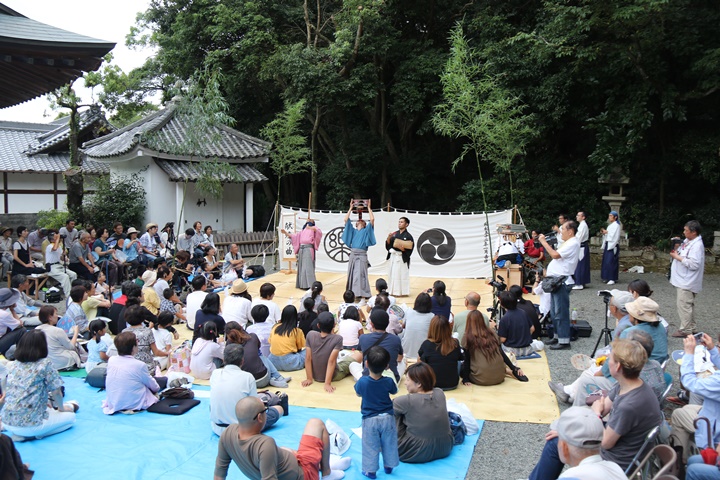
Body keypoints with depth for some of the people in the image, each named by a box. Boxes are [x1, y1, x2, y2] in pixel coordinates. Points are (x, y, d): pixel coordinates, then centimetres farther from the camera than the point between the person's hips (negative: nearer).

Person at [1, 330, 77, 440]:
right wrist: (61, 408, 15)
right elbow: (56, 392, -6)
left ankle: (20, 434, 12)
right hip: (30, 425, -7)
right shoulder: (45, 364, -10)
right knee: (70, 416, 15)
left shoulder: (12, 365, 6)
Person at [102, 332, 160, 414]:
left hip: (112, 405, 6)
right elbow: (153, 386, 0)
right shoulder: (140, 365, -18)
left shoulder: (111, 360, -6)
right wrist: (157, 388, 22)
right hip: (134, 405, -5)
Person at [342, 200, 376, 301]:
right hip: (353, 254, 4)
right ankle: (353, 293, 10)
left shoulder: (366, 231, 11)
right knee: (352, 275, 4)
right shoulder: (353, 231, 20)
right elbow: (346, 220, 15)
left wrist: (368, 207, 6)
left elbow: (372, 219, -2)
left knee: (360, 275, -10)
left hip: (362, 255, -4)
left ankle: (362, 296, -10)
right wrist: (351, 208, 18)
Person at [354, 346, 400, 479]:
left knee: (370, 446, 11)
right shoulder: (388, 382, -17)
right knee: (389, 444, 19)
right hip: (387, 418, 2)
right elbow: (394, 391, 6)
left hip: (370, 420, -1)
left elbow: (358, 394, 2)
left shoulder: (362, 382, -19)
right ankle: (388, 466, 34)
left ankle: (371, 470, 18)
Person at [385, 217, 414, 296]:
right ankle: (392, 291, 21)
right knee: (392, 274, 10)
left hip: (402, 258, -6)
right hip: (393, 257, 6)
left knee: (401, 274, -4)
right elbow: (388, 245, 11)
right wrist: (389, 238, -6)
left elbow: (410, 248, -10)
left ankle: (402, 292, 6)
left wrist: (403, 249, -26)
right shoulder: (394, 234, 11)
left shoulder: (408, 236, -7)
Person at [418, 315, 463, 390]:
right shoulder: (455, 344, -14)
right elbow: (460, 358, 8)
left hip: (431, 385, -1)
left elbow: (419, 359, 3)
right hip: (452, 385, 1)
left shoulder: (426, 344, -17)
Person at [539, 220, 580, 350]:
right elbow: (555, 255, 22)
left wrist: (544, 242, -16)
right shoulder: (566, 243, 19)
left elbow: (555, 255, -24)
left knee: (560, 312, -8)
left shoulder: (573, 243, -14)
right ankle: (558, 336, 27)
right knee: (554, 311, 17)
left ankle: (564, 341, -3)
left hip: (563, 282, -11)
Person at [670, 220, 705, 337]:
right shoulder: (687, 241, 10)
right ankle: (692, 328, 29)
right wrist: (676, 246, 5)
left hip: (687, 282, -10)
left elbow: (694, 264, -27)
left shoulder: (697, 245, -19)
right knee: (688, 305, 18)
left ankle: (685, 330, 2)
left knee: (684, 305, -6)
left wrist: (677, 257, -20)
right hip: (682, 280, 10)